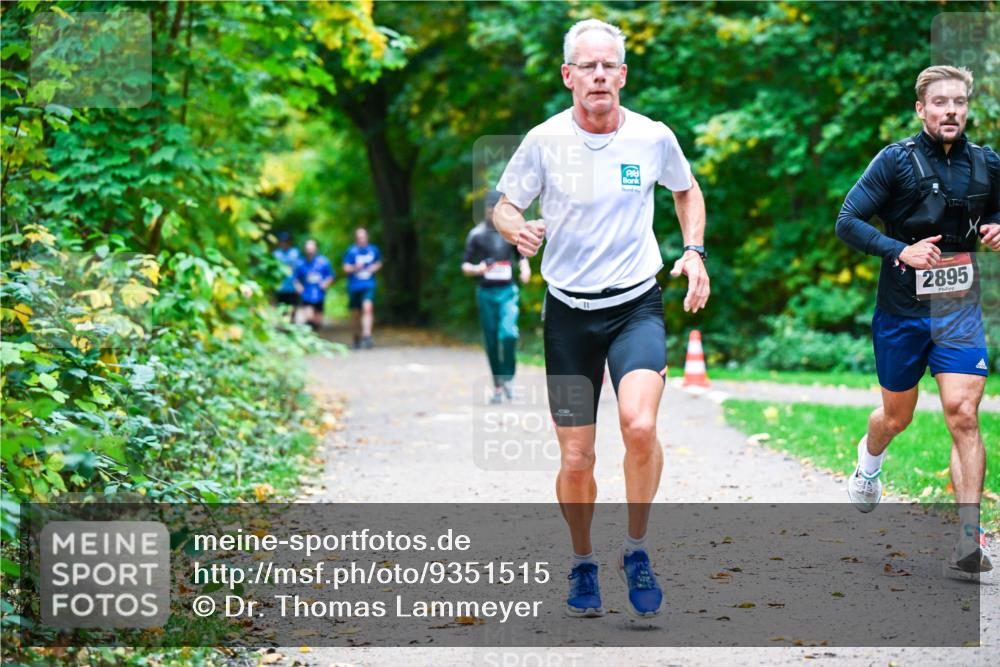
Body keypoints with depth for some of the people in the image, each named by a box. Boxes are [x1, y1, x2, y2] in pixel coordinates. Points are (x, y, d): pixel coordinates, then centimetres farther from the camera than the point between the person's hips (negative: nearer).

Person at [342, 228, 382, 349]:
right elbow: (346, 268, -2)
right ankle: (357, 338, 29)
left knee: (368, 308, -22)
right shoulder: (351, 251, -1)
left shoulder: (373, 250, 5)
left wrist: (374, 267, 0)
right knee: (355, 313, 9)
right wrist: (355, 267, -21)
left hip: (369, 285, 0)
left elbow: (379, 263, 21)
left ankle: (367, 336, -27)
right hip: (354, 286, 0)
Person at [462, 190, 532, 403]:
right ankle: (497, 387, 15)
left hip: (508, 291, 0)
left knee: (508, 333, -21)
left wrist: (525, 269, -3)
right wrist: (477, 269, -18)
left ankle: (507, 378, -4)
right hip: (486, 292, 0)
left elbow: (521, 256, 20)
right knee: (491, 342, 4)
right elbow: (465, 266, 4)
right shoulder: (477, 234, 2)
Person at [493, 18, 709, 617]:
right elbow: (504, 206, 5)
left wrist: (694, 252, 3)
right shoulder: (545, 140, -5)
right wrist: (518, 229, -18)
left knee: (640, 424, -25)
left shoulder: (653, 137, -2)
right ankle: (584, 564, 28)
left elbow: (687, 191, 18)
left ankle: (636, 550, -2)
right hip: (569, 311, 1)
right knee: (575, 459, 1)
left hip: (637, 304, 0)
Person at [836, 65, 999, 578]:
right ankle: (868, 464, 51)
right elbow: (847, 222, -9)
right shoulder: (896, 160, -9)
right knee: (897, 416, 15)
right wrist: (900, 251, -22)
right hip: (902, 309, -1)